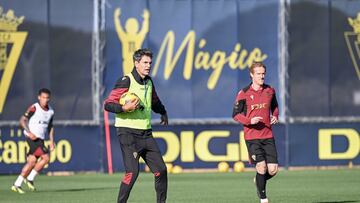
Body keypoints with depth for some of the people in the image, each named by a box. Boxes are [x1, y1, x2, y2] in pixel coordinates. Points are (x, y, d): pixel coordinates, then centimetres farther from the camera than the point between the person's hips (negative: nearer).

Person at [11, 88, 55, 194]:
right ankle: (30, 179, -6)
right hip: (32, 138, -7)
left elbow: (50, 126, 22)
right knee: (46, 158, -16)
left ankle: (17, 185, 9)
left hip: (40, 139, 7)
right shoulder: (34, 108, -10)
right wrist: (29, 133, -22)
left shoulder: (50, 111, 10)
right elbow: (22, 120, -11)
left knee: (32, 162, 3)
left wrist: (51, 141, 14)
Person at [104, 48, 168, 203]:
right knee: (132, 172, -18)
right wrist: (124, 108, -26)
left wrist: (163, 112, 29)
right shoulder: (126, 81, -10)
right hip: (128, 132, -7)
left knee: (161, 170, 3)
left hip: (146, 133, 7)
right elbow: (108, 104, -14)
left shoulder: (149, 82, 13)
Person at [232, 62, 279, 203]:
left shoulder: (270, 91, 6)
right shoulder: (244, 94, -6)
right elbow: (236, 115, -1)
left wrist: (275, 116, 3)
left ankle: (258, 181, 30)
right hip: (252, 136, -4)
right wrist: (250, 121, -17)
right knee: (261, 167, -13)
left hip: (268, 135, 4)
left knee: (273, 170, -4)